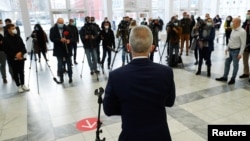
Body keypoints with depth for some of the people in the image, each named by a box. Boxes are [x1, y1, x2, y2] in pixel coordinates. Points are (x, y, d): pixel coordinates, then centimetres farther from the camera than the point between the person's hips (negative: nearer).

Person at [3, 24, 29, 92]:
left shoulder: (18, 37, 6)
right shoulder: (5, 38, -6)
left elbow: (23, 46, 6)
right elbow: (6, 50, -8)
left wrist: (21, 52, -13)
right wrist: (15, 55, -14)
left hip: (21, 57, 3)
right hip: (12, 59, -3)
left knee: (21, 71, 8)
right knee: (15, 72, 6)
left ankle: (23, 84, 20)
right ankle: (18, 86, 16)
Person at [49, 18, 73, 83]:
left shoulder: (67, 29, 3)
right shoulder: (53, 29, 0)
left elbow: (72, 37, 1)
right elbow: (52, 38, -10)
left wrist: (69, 40, -21)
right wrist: (60, 40, -25)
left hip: (67, 49, 1)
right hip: (59, 50, -1)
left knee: (69, 64, 8)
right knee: (60, 65, 5)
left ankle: (70, 77, 21)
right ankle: (61, 78, 16)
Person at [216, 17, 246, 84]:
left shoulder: (242, 31, -17)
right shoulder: (233, 30, 8)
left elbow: (243, 43, -18)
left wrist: (240, 53, -20)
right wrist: (227, 48, 17)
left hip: (236, 51, -8)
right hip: (230, 50, 8)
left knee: (235, 65, 5)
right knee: (227, 63, 12)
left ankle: (233, 79, 17)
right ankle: (224, 77, 23)